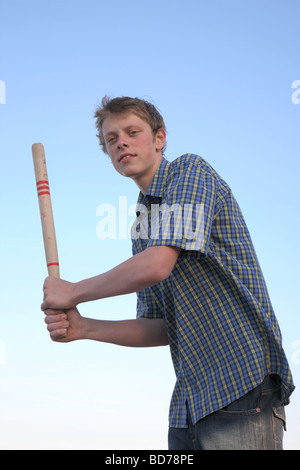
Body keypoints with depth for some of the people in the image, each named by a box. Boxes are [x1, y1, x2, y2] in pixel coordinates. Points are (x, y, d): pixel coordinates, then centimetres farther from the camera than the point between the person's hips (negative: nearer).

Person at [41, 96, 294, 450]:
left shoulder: (190, 170, -4)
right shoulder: (141, 228, 18)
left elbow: (156, 266, -19)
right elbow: (162, 329, 16)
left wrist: (72, 292, -5)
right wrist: (82, 328, 3)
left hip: (242, 385, -8)